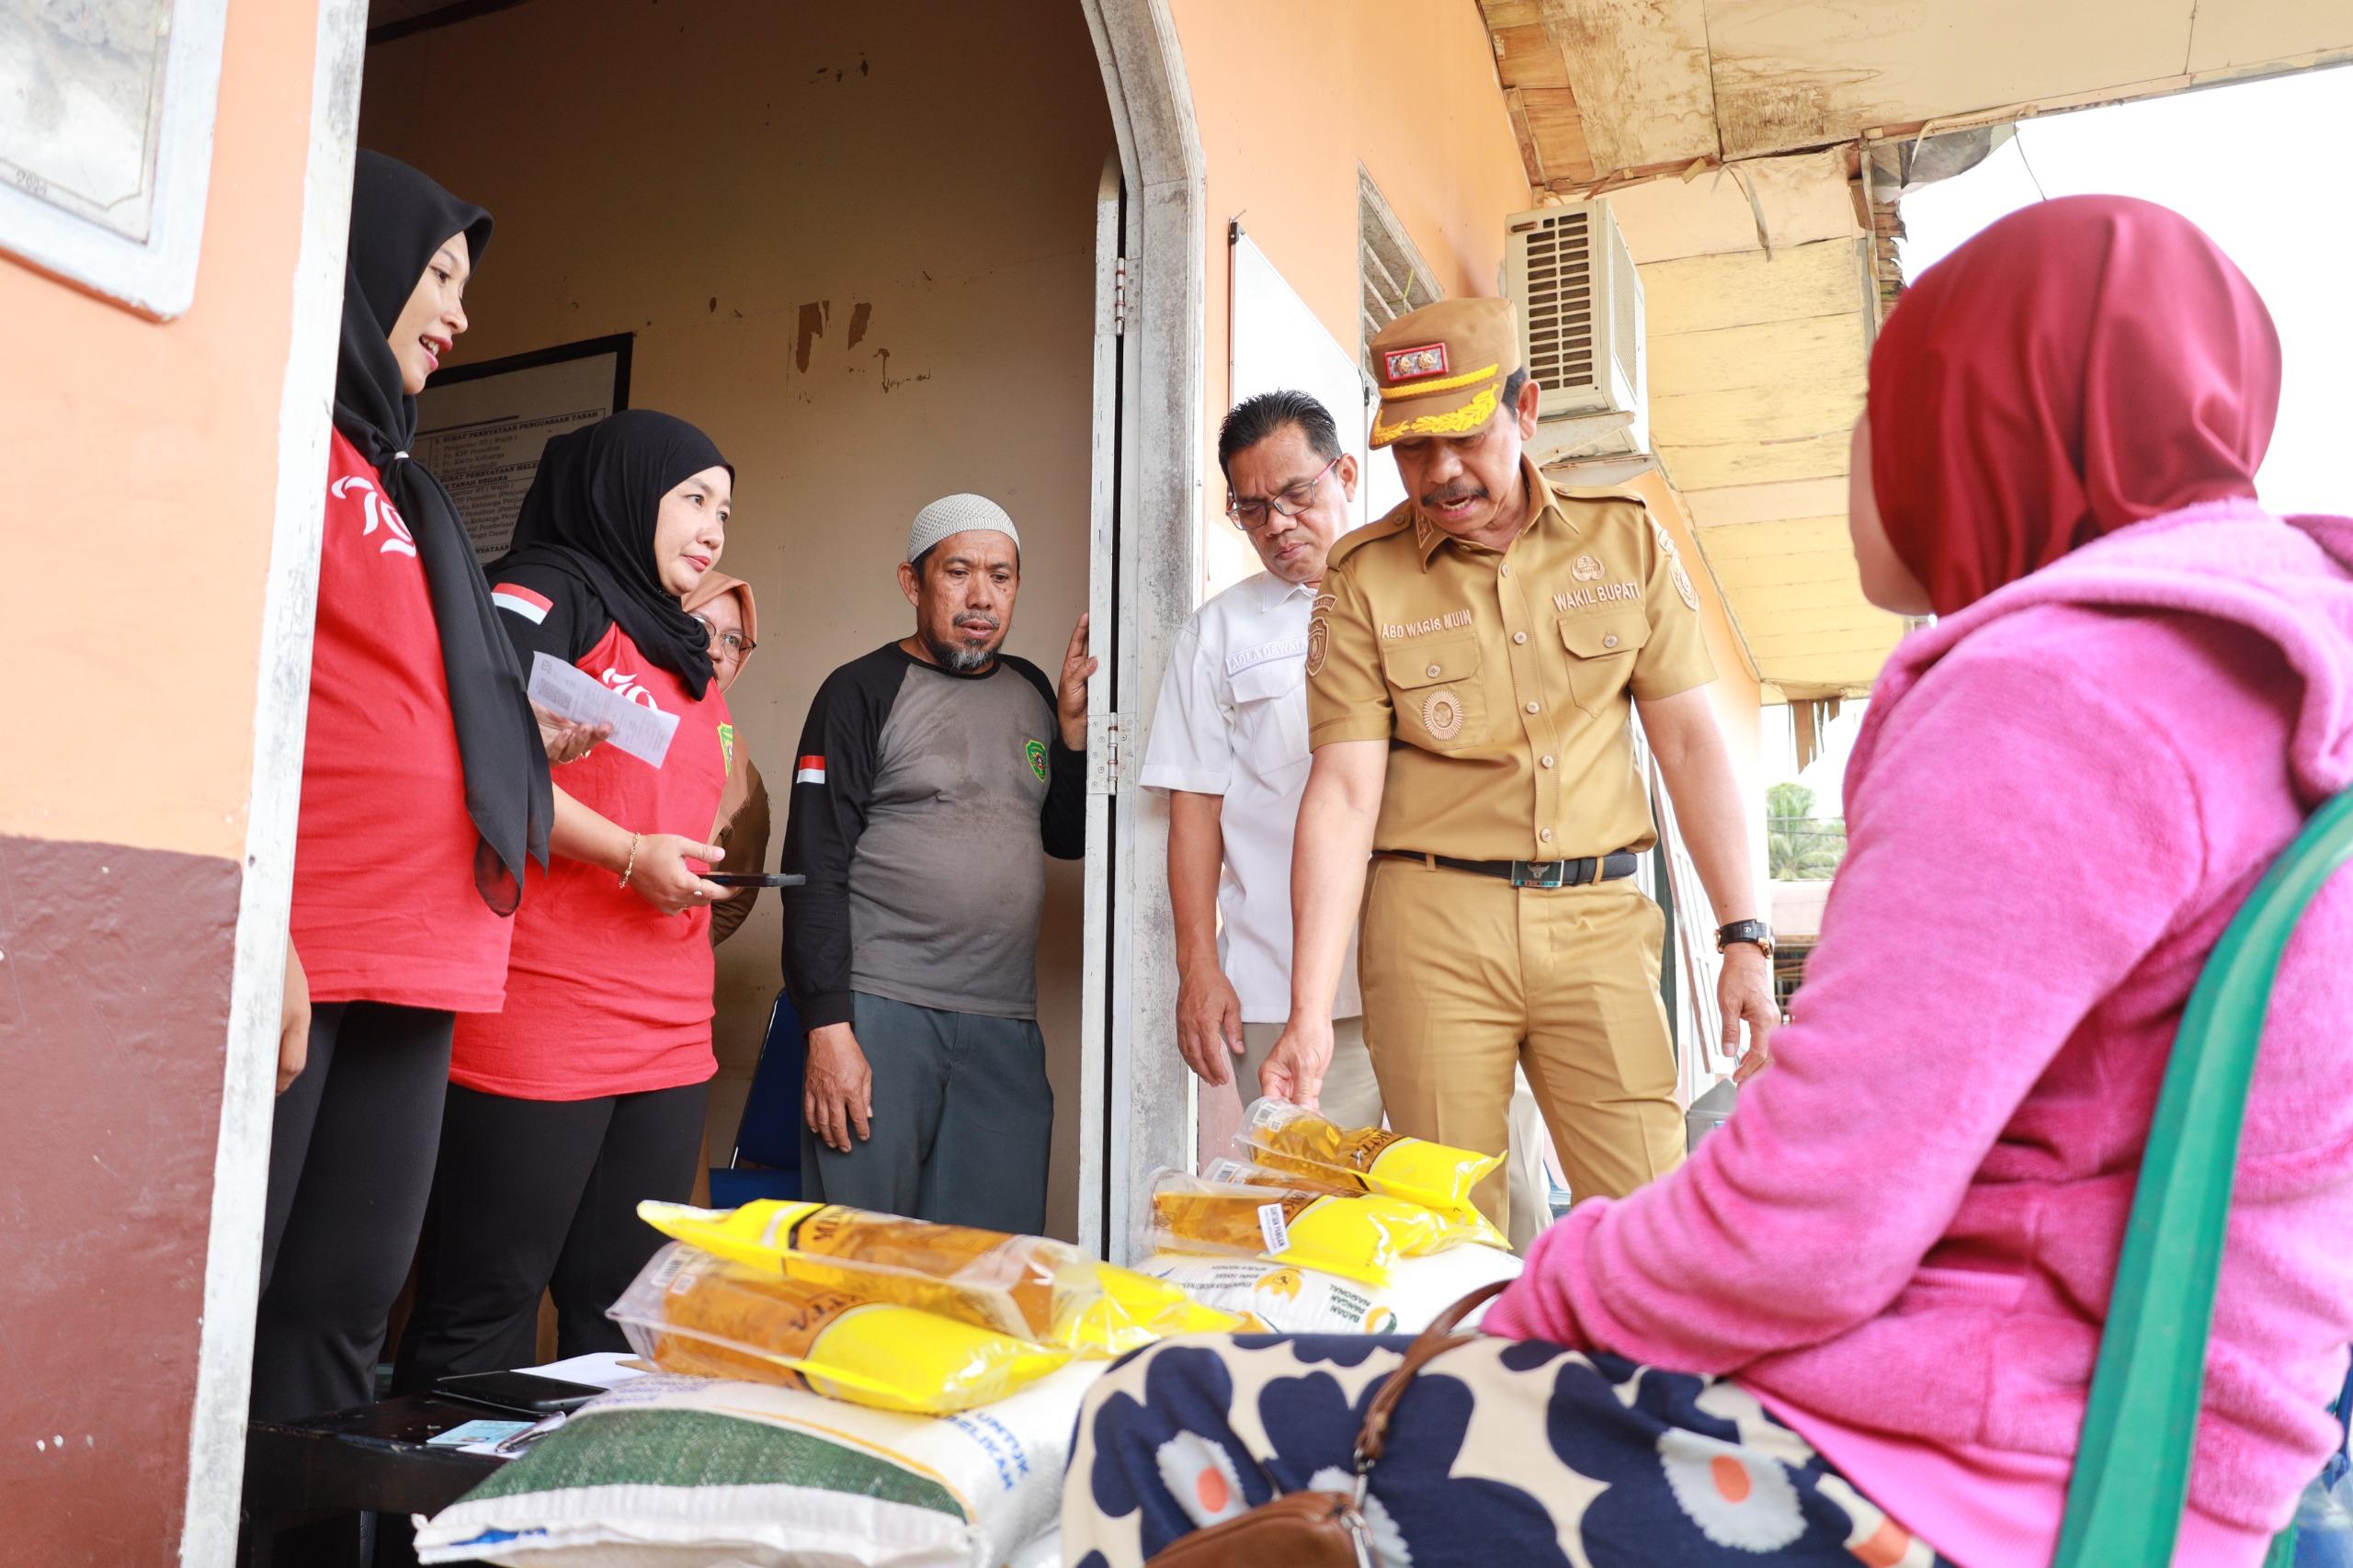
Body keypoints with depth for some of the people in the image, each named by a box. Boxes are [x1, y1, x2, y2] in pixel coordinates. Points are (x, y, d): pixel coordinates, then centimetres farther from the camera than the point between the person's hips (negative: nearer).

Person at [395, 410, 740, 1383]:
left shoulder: (682, 650, 22)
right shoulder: (545, 596, -3)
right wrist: (627, 853, -16)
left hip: (667, 1035, 8)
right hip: (539, 1023, -8)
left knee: (626, 1314, 12)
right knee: (485, 1312, 0)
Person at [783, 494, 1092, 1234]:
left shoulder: (1031, 691, 14)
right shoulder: (864, 691, -1)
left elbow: (1069, 837, 17)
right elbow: (815, 868, -6)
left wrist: (1073, 726, 3)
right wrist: (827, 1027, -13)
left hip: (1005, 1027, 5)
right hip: (879, 1012, -4)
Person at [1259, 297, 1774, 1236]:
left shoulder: (1625, 540, 7)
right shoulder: (1363, 583, 1)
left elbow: (1689, 740, 8)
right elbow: (1343, 790, -5)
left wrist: (1744, 937, 0)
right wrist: (1310, 1013, -12)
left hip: (1598, 920, 2)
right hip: (1434, 924, -1)